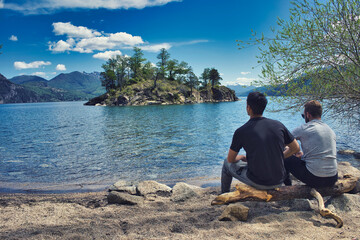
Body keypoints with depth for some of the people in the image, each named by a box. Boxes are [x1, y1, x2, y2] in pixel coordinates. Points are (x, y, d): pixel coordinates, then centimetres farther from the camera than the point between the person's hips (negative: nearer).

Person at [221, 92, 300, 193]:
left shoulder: (241, 131, -12)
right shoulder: (278, 125, -3)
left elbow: (230, 159, 0)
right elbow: (296, 148, 9)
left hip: (257, 183, -4)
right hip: (279, 182, 4)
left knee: (227, 164, 22)